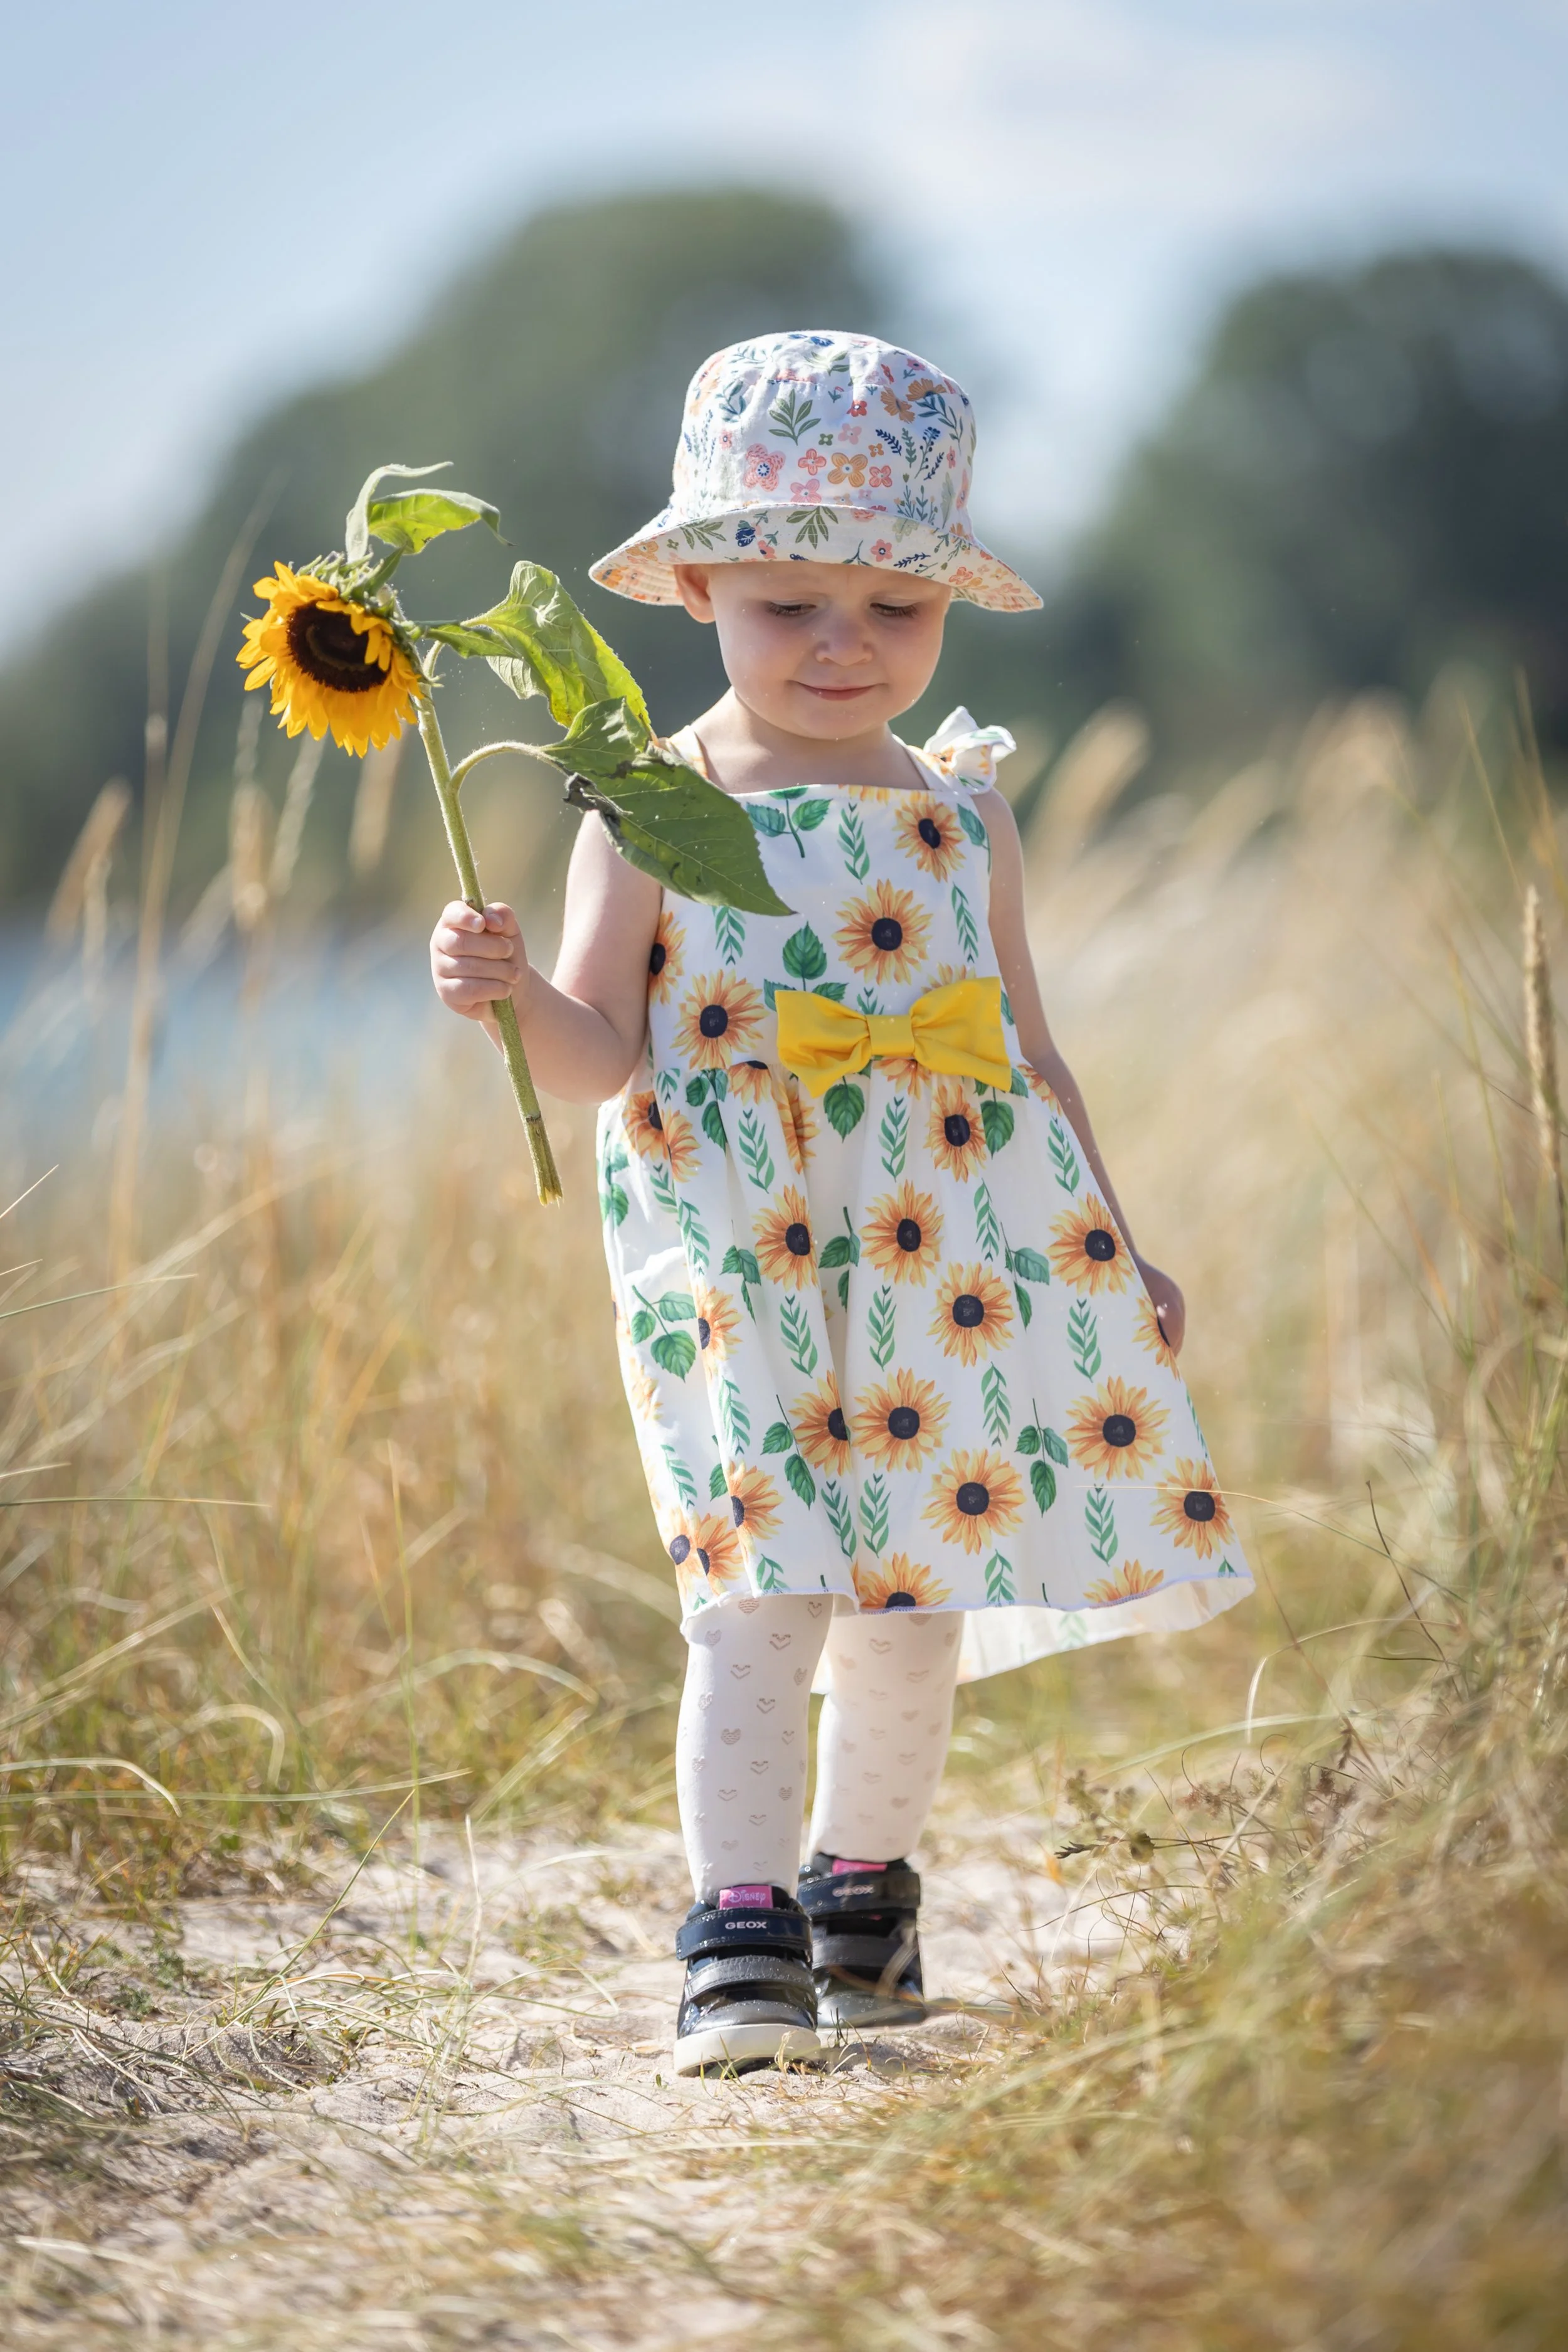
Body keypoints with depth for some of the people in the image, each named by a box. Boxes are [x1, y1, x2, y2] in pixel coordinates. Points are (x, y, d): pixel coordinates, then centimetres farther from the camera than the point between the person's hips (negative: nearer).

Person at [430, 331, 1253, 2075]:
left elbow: (1024, 1051, 18)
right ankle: (739, 1941, -14)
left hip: (954, 1268, 4)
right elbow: (601, 1055, -6)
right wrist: (515, 996, -28)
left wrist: (1115, 1255, 19)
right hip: (740, 1271, -4)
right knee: (763, 1595, -14)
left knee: (910, 1602, 10)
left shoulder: (960, 815, 11)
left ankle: (862, 1892, 28)